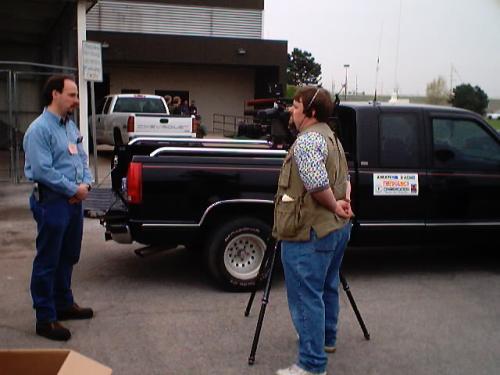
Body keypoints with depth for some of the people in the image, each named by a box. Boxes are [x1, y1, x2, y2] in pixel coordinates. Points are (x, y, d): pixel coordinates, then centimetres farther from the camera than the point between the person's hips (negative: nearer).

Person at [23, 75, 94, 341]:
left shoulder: (70, 126, 12)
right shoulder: (40, 129, -16)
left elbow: (82, 159, 17)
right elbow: (42, 171, -22)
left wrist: (86, 184, -2)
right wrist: (74, 189, -15)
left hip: (74, 201, 9)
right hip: (52, 203, -9)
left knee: (68, 257, 19)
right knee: (47, 262, 1)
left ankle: (64, 304, 35)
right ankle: (46, 319, 9)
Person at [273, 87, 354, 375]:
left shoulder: (307, 140, -18)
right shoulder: (332, 138, 16)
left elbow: (317, 183, -28)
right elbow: (344, 177, 21)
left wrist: (334, 205, -13)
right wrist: (344, 202, 5)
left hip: (310, 233, -10)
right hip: (337, 228, 11)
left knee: (306, 297, -5)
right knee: (327, 287, 23)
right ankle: (327, 338, 40)